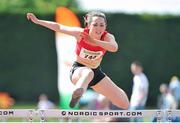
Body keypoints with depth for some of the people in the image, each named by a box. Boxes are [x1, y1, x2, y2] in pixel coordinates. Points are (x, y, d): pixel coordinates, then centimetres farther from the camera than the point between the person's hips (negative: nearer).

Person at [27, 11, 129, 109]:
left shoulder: (108, 37, -21)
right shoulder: (81, 33, -20)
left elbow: (114, 48, -44)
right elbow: (59, 27, -11)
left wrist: (95, 42, -59)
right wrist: (37, 21, -13)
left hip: (96, 72, 4)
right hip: (78, 70, -4)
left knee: (124, 104, 5)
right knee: (88, 73, -45)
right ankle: (79, 90, -73)